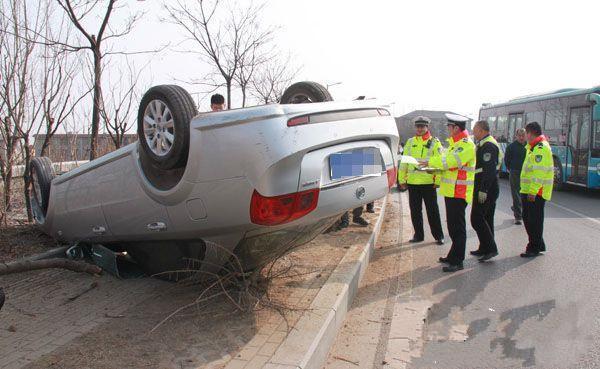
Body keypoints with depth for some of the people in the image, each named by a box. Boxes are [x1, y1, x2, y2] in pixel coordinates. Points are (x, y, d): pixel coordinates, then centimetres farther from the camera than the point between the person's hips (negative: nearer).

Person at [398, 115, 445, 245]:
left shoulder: (434, 142, -1)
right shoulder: (410, 142, 11)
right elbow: (404, 162, 12)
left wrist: (438, 181, -11)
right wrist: (402, 179, 8)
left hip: (429, 182, -4)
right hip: (412, 182, 4)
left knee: (433, 211, 4)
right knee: (415, 211, 11)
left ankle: (438, 235, 16)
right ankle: (418, 235, 23)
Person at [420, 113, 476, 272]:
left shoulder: (467, 144, -15)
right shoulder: (456, 143, 19)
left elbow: (451, 161, -25)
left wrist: (430, 162, -13)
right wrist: (434, 167, 5)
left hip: (458, 192, -10)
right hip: (451, 191, 10)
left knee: (457, 227, -5)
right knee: (453, 225, 16)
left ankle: (457, 261, 0)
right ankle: (453, 256, 27)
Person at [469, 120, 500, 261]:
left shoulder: (488, 146, -17)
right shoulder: (483, 144, 17)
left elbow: (489, 170, -24)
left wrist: (483, 190, -26)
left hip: (486, 189, -11)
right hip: (486, 189, 11)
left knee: (476, 218, -10)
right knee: (486, 219, 15)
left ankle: (491, 248, -6)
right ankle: (485, 249, 23)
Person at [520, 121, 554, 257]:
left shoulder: (541, 148, -16)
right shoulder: (533, 147, 17)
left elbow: (539, 172, -23)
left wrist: (533, 191, -25)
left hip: (536, 192, -10)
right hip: (528, 190, 10)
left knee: (534, 220, -2)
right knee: (527, 218, 16)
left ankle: (534, 248, 8)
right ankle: (538, 245, 28)